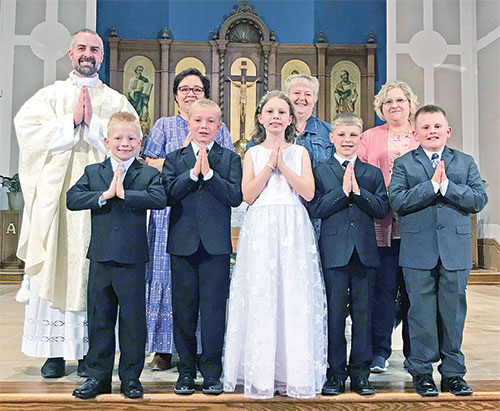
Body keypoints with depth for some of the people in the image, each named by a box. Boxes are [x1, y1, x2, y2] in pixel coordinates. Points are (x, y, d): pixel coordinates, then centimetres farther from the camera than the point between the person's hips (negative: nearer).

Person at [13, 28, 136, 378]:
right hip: (56, 192, 1)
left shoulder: (117, 101, 13)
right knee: (55, 267, 0)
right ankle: (55, 351, 9)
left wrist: (93, 122, -9)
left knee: (93, 269, -1)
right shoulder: (50, 95, 14)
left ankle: (89, 351, 9)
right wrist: (71, 120, -8)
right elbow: (28, 129, -2)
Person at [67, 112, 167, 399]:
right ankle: (99, 376, 25)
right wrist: (104, 195, -17)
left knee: (133, 319, 6)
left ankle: (131, 377, 21)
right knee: (99, 319, 11)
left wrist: (124, 193, -21)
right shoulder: (93, 172, 9)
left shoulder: (149, 174, 1)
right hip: (100, 257, 3)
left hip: (132, 259, -2)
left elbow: (160, 198, -19)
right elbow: (72, 199, -5)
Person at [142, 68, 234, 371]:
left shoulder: (219, 128, 15)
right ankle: (163, 348, 8)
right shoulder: (165, 125, 14)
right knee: (168, 272, -1)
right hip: (170, 210, 0)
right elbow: (151, 166, 2)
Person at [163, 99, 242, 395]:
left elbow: (235, 197, -8)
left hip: (216, 245, -1)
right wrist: (193, 171, -14)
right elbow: (169, 194, -5)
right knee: (183, 310, 8)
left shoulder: (230, 158, 6)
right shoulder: (174, 159, 10)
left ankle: (212, 372, 16)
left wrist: (209, 173, -15)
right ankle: (186, 371, 21)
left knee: (214, 310, 2)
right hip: (183, 244, 2)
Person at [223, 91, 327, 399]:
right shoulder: (253, 153, 12)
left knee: (295, 298, -2)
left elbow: (309, 192, -1)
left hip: (294, 230, 1)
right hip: (261, 229, 0)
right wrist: (270, 165, -5)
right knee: (260, 300, -3)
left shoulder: (300, 152, 13)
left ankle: (295, 375, 7)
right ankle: (260, 377, 5)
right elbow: (248, 194, -1)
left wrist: (283, 165, -5)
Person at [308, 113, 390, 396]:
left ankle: (360, 373, 18)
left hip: (365, 252, 2)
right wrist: (343, 190, -13)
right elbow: (316, 208, -7)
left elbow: (383, 209, 0)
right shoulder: (321, 172, 5)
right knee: (335, 313, 3)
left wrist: (358, 190, -11)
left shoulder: (373, 173, 12)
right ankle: (336, 373, 15)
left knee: (363, 314, 7)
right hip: (334, 251, -2)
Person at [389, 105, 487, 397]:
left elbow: (479, 200, -1)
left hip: (456, 250, 2)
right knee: (422, 312, 3)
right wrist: (432, 184, -14)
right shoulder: (404, 164, 6)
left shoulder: (466, 162, 11)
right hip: (418, 250, -1)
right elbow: (397, 201, -9)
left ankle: (453, 373, 21)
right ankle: (422, 372, 17)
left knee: (453, 312, 7)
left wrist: (447, 185, -12)